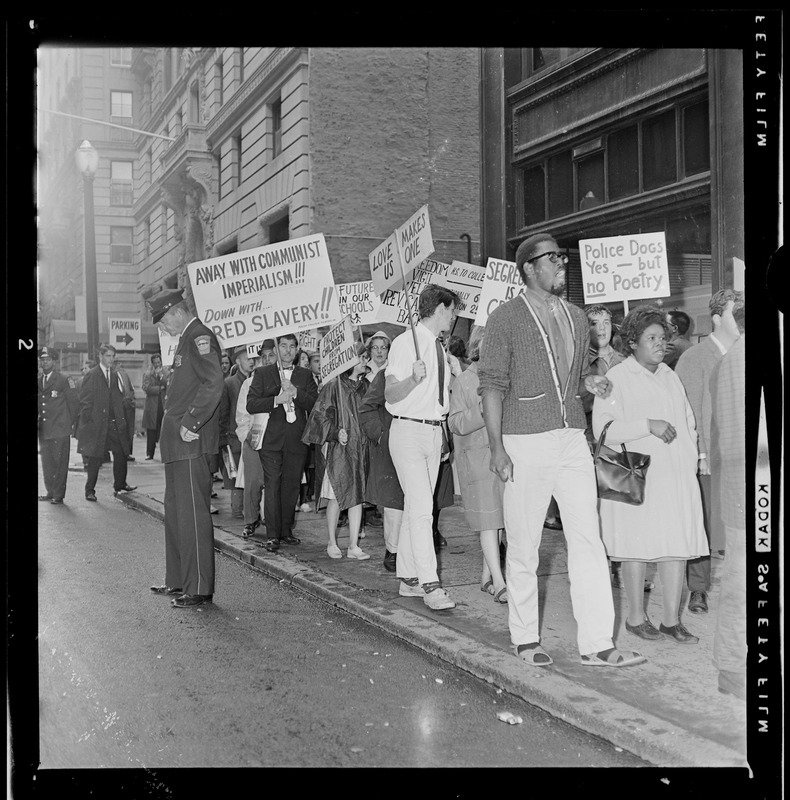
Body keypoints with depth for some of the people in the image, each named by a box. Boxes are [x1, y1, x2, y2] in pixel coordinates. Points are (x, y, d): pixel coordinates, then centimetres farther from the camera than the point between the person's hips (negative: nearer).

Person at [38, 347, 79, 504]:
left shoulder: (64, 380, -5)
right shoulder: (39, 382, 13)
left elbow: (74, 402, -2)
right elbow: (39, 405, 19)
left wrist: (71, 423, 1)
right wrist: (39, 423, 11)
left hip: (60, 431, -6)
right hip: (43, 431, 6)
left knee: (60, 463, -4)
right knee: (46, 463, 10)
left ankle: (59, 496, 0)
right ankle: (50, 492, 21)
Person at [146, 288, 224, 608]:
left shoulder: (200, 337, -12)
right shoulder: (187, 338, 18)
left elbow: (213, 383, -25)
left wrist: (191, 424, -23)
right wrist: (176, 426, 13)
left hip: (191, 442, -10)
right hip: (178, 442, 10)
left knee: (193, 513, -6)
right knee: (175, 511, 16)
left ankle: (199, 589, 0)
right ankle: (179, 580, 26)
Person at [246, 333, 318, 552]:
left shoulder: (305, 375, 14)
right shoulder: (262, 374, 9)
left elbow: (315, 406, 2)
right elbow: (251, 405, -1)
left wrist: (295, 393, -11)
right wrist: (276, 400, -13)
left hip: (296, 439, 2)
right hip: (271, 438, -2)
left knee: (291, 486, 5)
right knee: (272, 485, -7)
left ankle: (286, 530, 16)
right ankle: (272, 535, -5)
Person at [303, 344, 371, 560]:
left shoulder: (364, 386, 12)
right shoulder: (334, 386, -6)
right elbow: (320, 414, -7)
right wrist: (336, 432, -18)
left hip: (360, 447, 5)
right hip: (339, 449, -5)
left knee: (357, 495, 1)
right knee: (337, 496, -2)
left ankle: (353, 546, 3)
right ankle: (332, 544, 12)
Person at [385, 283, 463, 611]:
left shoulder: (439, 348, 15)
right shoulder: (405, 342, -10)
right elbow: (391, 394, -15)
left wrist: (456, 372, 14)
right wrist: (413, 378, -31)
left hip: (434, 433, 8)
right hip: (408, 431, -8)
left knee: (416, 508, 10)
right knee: (421, 507, -14)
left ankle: (408, 578, 16)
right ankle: (429, 585, -15)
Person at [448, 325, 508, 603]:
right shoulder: (463, 381, -1)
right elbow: (455, 423, -8)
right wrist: (482, 411, -22)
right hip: (476, 456, -5)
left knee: (496, 518, 9)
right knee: (488, 519, -8)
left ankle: (487, 575, 22)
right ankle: (499, 583, -9)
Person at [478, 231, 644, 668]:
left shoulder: (576, 318, 15)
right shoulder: (506, 318, -2)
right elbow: (492, 385, -6)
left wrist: (591, 383, 2)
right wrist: (497, 447, -14)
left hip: (573, 439, 5)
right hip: (526, 443, -5)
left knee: (588, 541, 0)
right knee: (523, 546, 3)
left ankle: (596, 643, 4)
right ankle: (525, 638, 18)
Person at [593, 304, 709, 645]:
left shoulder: (670, 377, 16)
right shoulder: (617, 379, -5)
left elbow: (688, 422, 26)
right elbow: (603, 429, -14)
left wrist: (690, 461, 16)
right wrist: (648, 425, -19)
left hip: (677, 477, 6)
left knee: (678, 546, 3)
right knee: (637, 547, 0)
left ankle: (672, 618, 12)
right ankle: (636, 616, 14)